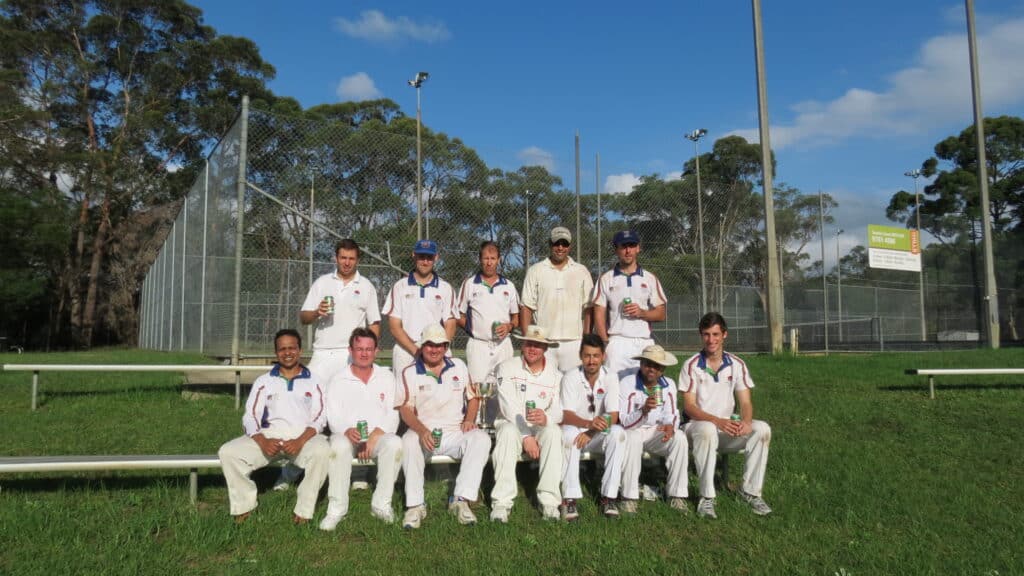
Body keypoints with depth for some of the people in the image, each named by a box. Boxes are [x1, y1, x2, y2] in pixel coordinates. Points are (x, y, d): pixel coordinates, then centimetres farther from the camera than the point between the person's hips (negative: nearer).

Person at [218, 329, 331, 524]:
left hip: (303, 436, -2)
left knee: (321, 451, -35)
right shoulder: (264, 382, 18)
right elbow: (250, 417, 8)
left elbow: (319, 418, 2)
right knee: (228, 452, -22)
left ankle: (304, 509, -20)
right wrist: (262, 442, -14)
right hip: (269, 435, 2)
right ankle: (244, 504, -2)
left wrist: (300, 441, -18)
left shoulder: (313, 382, 14)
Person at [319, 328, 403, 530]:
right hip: (348, 436, 0)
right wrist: (347, 431, -24)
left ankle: (382, 504, -20)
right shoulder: (338, 381, 9)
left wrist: (375, 436, -13)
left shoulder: (387, 377, 12)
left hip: (379, 436, 1)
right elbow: (334, 418, 0)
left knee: (394, 443, -32)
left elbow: (392, 415, 4)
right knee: (339, 445, -34)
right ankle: (337, 507, -25)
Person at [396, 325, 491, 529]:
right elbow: (405, 408, -5)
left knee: (481, 438, -27)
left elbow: (473, 397, 19)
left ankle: (462, 499, -27)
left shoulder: (459, 367, 14)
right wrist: (422, 431, -23)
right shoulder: (409, 373, 5)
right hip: (423, 433, -2)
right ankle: (415, 504, -25)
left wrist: (469, 419, -2)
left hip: (456, 433, 2)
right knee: (409, 441, -35)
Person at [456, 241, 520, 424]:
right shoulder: (469, 284, 5)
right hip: (478, 345, -2)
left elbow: (516, 316, 15)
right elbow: (459, 316, 8)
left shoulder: (508, 286, 11)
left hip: (503, 345, 2)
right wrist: (473, 329, -5)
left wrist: (509, 326, -4)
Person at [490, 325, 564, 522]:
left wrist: (546, 418, -33)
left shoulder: (555, 374, 4)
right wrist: (526, 436, -21)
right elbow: (509, 407, -12)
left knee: (553, 431, -32)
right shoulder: (507, 368, -1)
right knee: (508, 431, -36)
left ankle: (549, 500, -30)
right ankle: (501, 502, -35)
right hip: (511, 424, -1)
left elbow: (560, 410, -9)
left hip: (541, 427, 1)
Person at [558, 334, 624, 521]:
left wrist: (590, 432, -30)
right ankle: (569, 499, -31)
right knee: (569, 433, -35)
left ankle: (608, 497, -24)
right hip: (577, 429, -1)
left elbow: (613, 417, -13)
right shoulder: (570, 377, -11)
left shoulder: (610, 378, -6)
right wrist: (589, 423, -39)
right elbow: (566, 416, -19)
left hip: (599, 435, 2)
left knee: (618, 433, -30)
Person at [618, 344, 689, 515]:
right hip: (632, 431, -4)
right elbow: (625, 422, -17)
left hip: (657, 432, 4)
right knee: (632, 438, -36)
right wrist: (644, 410, -36)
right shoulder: (627, 384, -13)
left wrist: (670, 425, -23)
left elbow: (671, 416, 2)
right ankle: (629, 497, -26)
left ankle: (676, 495, -14)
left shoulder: (669, 385, 1)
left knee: (679, 438, -24)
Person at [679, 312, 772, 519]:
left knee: (762, 429, -23)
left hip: (729, 427, 4)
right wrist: (717, 421, -28)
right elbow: (689, 407, -12)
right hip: (696, 424, -3)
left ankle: (751, 491, -10)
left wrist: (746, 421, -24)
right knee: (707, 430, -38)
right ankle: (707, 497, -28)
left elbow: (745, 402, 0)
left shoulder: (737, 364, 3)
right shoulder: (691, 365, -7)